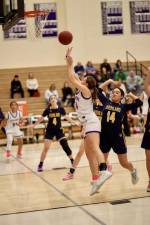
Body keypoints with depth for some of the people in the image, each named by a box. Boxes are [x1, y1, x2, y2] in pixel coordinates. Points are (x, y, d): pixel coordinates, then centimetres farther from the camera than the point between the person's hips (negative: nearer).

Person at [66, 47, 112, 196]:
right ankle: (96, 180, 7)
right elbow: (73, 77, 19)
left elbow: (71, 78, -10)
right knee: (89, 153, 7)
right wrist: (68, 61, 18)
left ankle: (104, 171, -48)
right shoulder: (82, 90, 15)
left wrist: (69, 63, -1)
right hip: (87, 124, 10)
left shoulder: (85, 90, -7)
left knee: (94, 148, -30)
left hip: (91, 122, -10)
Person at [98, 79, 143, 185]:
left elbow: (139, 102, -7)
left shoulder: (124, 107, 0)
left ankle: (133, 171, 41)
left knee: (124, 163, 9)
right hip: (104, 137, 2)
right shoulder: (106, 102, 5)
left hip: (118, 137, -1)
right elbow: (99, 91, 8)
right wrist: (109, 81, 10)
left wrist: (130, 94, 2)